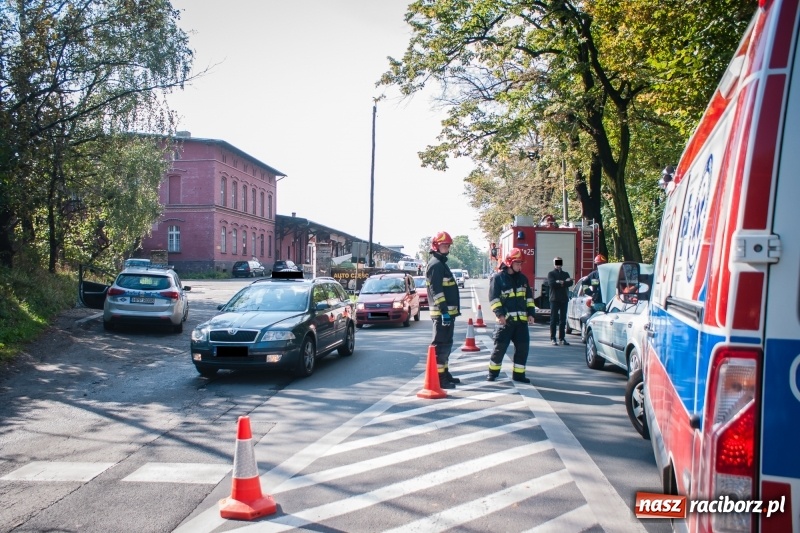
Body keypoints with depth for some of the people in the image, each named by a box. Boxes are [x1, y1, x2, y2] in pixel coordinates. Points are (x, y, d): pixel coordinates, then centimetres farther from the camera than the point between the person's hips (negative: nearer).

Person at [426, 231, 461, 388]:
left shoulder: (442, 264, 20)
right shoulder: (435, 265, -12)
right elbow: (436, 291, -21)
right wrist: (444, 311, -25)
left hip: (448, 311, 11)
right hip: (442, 312, -11)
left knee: (446, 344, 17)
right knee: (441, 345, -10)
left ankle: (445, 373, 27)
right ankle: (439, 378, -9)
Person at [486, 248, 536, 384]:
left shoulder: (522, 278, 15)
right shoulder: (498, 278, -4)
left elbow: (529, 297, 18)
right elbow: (493, 298, -9)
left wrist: (531, 313, 10)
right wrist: (500, 314, -17)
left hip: (521, 320, 6)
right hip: (505, 320, -5)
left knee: (522, 347, 4)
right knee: (500, 347, -2)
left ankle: (518, 374, 14)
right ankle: (493, 373, 11)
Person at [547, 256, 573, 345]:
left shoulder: (566, 274, 18)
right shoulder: (551, 274, 5)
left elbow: (570, 283, 1)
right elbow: (551, 283, -14)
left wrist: (560, 282, -13)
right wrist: (564, 282, -9)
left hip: (564, 299, 4)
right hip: (554, 299, -4)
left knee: (563, 319, 5)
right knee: (554, 319, -3)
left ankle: (562, 338, 10)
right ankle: (553, 338, -1)